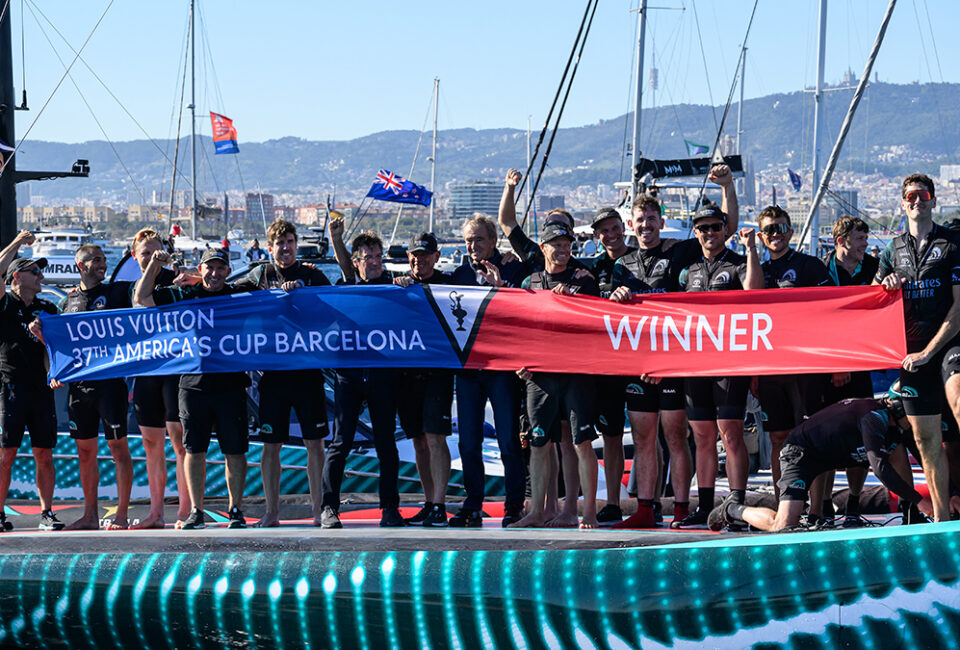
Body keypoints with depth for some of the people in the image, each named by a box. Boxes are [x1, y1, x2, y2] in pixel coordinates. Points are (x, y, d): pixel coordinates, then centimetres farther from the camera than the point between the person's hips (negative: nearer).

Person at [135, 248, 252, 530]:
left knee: (235, 451, 1)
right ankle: (196, 512, 11)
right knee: (194, 449, 3)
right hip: (193, 385, 1)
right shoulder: (184, 296, 10)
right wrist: (154, 264, 3)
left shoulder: (239, 296, 8)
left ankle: (236, 511, 10)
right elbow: (142, 297, 11)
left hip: (230, 383, -1)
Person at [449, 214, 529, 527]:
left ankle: (514, 506, 4)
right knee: (468, 443, 5)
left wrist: (499, 286, -18)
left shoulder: (513, 270, 2)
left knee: (509, 441, -4)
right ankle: (472, 506, 13)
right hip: (467, 366, 4)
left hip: (502, 366, -4)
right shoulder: (460, 273, 15)